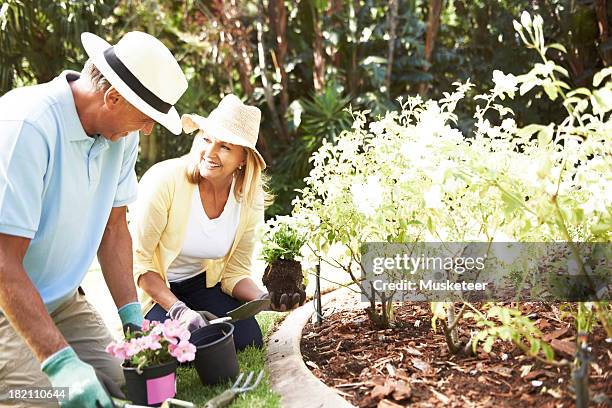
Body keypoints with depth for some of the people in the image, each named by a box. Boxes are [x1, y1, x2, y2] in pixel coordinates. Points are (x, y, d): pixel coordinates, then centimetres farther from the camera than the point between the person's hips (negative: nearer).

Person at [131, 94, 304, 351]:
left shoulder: (250, 200, -12)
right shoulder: (165, 180, -26)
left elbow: (235, 272, -4)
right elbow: (138, 258, -21)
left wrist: (264, 299, -24)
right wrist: (178, 310, -29)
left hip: (200, 283, 4)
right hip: (152, 286, -3)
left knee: (249, 341, -12)